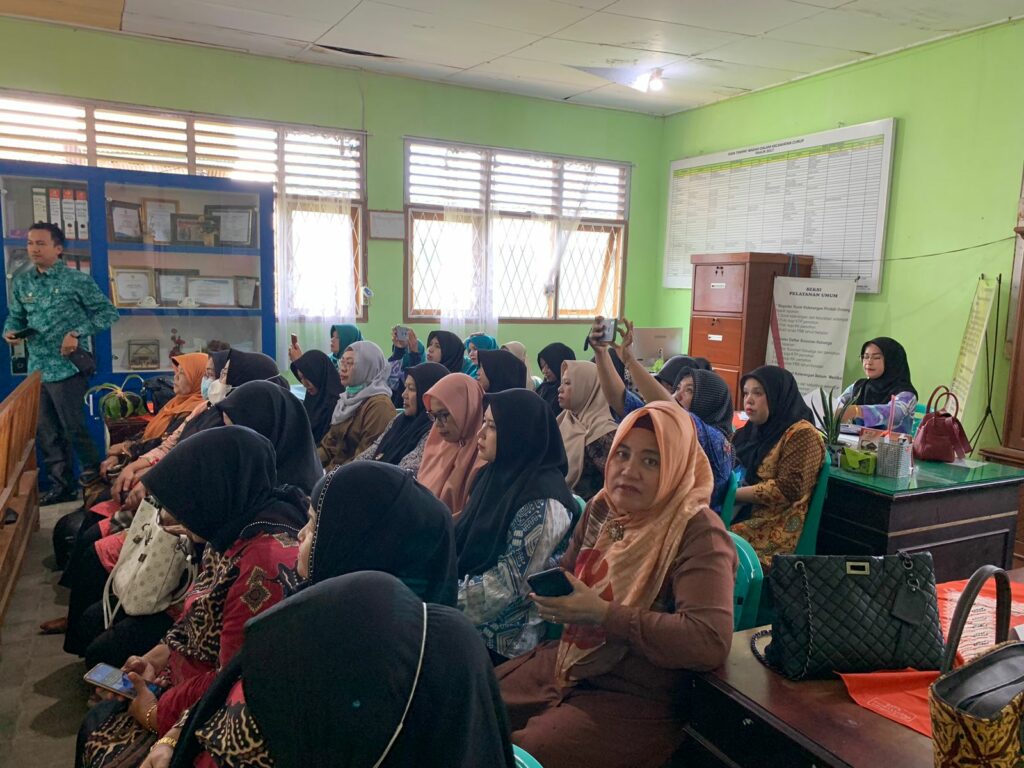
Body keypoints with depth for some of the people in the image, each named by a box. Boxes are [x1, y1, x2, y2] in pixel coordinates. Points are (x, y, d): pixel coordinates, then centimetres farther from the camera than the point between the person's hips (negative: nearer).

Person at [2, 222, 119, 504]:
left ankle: (95, 477, 17)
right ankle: (62, 485, 22)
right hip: (37, 369, 6)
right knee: (46, 433, 11)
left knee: (73, 428, -2)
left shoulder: (77, 280, -6)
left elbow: (107, 312, -5)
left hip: (67, 367, -6)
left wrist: (77, 333, -15)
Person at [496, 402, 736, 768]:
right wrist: (549, 592, -6)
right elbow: (567, 573, 18)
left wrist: (602, 614, -28)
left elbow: (711, 641, -31)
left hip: (637, 700, -7)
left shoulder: (697, 532, -18)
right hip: (564, 666, 7)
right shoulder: (602, 508, 3)